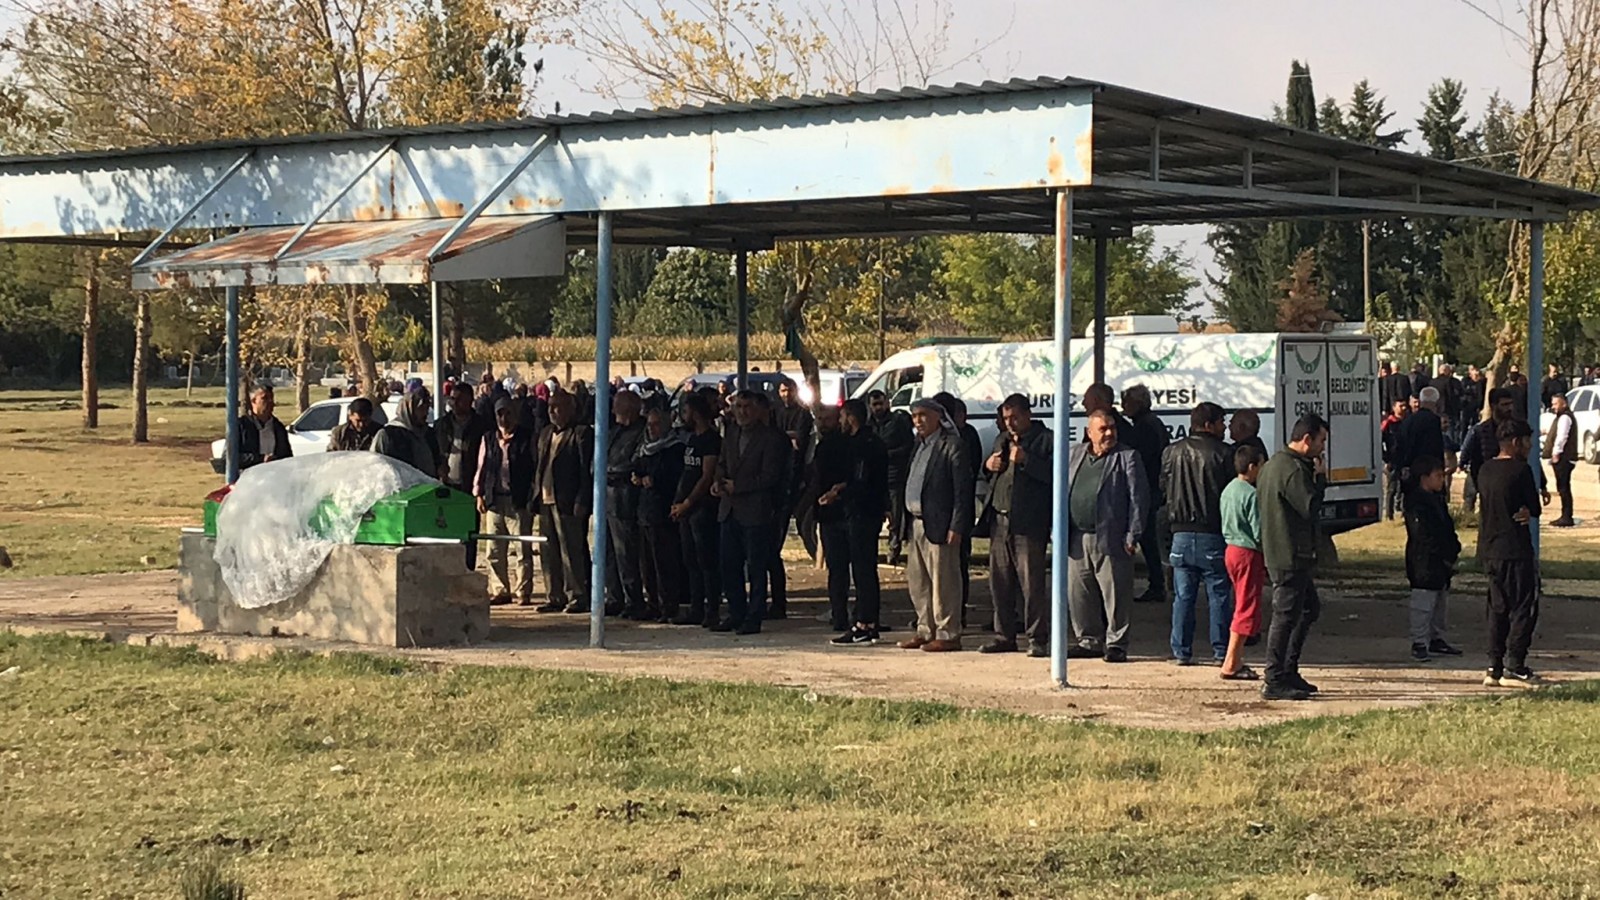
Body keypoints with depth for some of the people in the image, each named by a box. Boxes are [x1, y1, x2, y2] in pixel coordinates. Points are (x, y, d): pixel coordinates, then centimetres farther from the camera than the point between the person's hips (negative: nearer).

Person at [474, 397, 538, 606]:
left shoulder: (527, 439, 2)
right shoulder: (488, 440, 13)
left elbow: (536, 468, 2)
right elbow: (481, 467, 17)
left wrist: (532, 497, -4)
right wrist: (479, 494, 9)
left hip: (519, 501, -4)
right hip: (494, 500, 4)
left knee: (523, 549, -3)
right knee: (495, 551, 5)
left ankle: (523, 592, 2)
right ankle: (499, 590, 12)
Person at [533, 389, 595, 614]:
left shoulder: (582, 434, -6)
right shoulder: (545, 433, 18)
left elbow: (587, 470, -11)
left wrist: (581, 502, -16)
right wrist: (535, 495, 13)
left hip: (568, 503, -8)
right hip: (546, 501, 8)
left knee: (572, 552, -5)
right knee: (549, 553, 10)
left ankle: (577, 597, 1)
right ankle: (554, 598, 16)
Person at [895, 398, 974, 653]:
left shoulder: (952, 446, -8)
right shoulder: (919, 445, 17)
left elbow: (962, 489, -12)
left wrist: (956, 527, -17)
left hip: (939, 526, -9)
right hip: (916, 524, 9)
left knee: (943, 582, -5)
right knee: (917, 582, 13)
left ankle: (948, 634, 1)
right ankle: (926, 631, 21)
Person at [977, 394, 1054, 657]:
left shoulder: (1046, 440, -2)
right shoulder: (1002, 440, 22)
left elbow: (1054, 474, -15)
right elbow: (990, 476, 32)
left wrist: (1025, 460, -20)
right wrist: (988, 466, 10)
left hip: (1028, 523, -7)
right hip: (999, 521, 7)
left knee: (1032, 583, -7)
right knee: (1000, 583, 9)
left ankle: (1038, 639, -2)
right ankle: (1004, 636, 17)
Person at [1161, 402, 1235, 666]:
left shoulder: (1172, 453, 4)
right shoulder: (1222, 453, -7)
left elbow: (1163, 488, 12)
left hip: (1182, 535, 3)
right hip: (1213, 534, -3)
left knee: (1183, 596, 7)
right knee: (1219, 595, 4)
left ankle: (1182, 651, 6)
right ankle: (1221, 651, 4)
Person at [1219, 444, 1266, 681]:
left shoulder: (1228, 490, 11)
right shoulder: (1251, 494, -17)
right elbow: (1259, 532, -19)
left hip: (1231, 549, 9)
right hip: (1248, 554, -9)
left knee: (1242, 607, 16)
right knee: (1247, 609, -5)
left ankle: (1236, 661, 18)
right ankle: (1230, 665, -6)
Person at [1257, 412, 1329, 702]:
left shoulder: (1273, 465, 16)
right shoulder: (1293, 469, -18)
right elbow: (1310, 507, -21)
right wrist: (1320, 479, -9)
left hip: (1278, 553, 11)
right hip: (1292, 556, -11)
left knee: (1310, 608, 19)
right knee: (1286, 615, -7)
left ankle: (1288, 672, 22)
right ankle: (1274, 682, -4)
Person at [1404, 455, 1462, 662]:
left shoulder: (1438, 499, 15)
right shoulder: (1416, 503, -16)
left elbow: (1448, 527, 19)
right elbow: (1423, 534, -21)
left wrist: (1454, 550, 4)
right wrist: (1445, 555, -18)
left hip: (1441, 562, 10)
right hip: (1424, 563, -10)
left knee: (1440, 601, 17)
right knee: (1423, 604, -7)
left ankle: (1436, 639, 27)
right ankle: (1419, 644, -4)